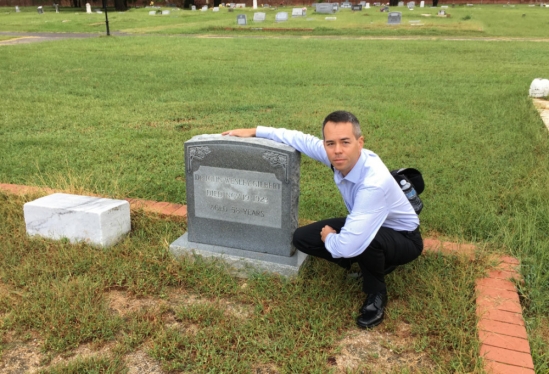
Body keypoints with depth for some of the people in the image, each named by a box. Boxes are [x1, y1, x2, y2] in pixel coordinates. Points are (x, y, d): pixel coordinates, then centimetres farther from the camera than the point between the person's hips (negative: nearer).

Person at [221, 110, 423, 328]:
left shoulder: (375, 182, -41)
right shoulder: (338, 157, -19)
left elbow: (347, 246, -45)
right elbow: (301, 139, 0)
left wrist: (329, 238, -21)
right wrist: (255, 131, 4)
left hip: (403, 238, -7)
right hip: (364, 223, 7)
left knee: (363, 242, -41)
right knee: (302, 239, 0)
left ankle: (376, 294, -7)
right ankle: (374, 263, 13)